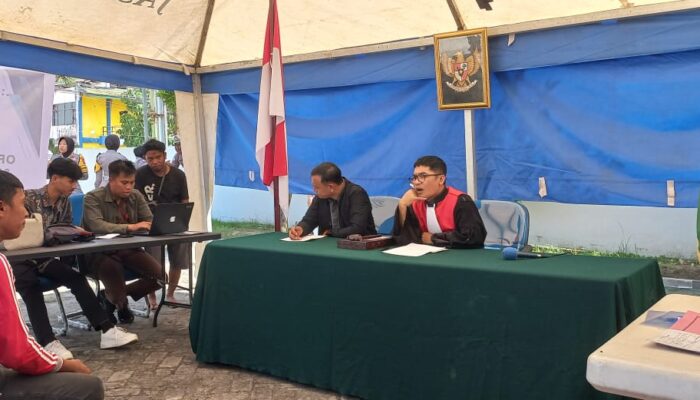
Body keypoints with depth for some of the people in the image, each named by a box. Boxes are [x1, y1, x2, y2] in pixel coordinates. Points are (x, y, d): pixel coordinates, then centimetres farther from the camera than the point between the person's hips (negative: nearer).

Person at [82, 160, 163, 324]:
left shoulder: (136, 196, 7)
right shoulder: (93, 198, -10)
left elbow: (150, 221, 4)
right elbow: (97, 226, -27)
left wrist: (151, 226, -22)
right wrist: (129, 227, -38)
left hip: (128, 250, 5)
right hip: (100, 253, -5)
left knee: (159, 275, -14)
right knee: (113, 268, -36)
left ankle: (111, 295, 10)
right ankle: (121, 305, 2)